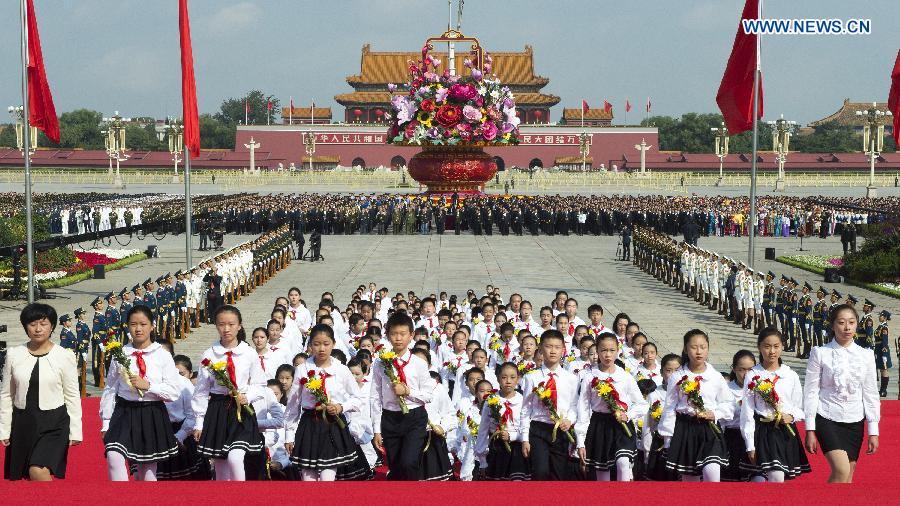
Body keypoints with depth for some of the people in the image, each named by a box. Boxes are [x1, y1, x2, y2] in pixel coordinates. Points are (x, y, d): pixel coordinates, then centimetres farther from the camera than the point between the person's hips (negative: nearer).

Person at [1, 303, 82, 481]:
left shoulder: (64, 356, -5)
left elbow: (72, 396, -1)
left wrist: (75, 431, -2)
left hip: (54, 422, -4)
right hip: (22, 421, 4)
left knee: (38, 471, -21)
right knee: (19, 476, 9)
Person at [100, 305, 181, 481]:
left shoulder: (163, 356, -2)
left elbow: (174, 392, -5)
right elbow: (110, 390, 7)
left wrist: (148, 386, -17)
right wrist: (106, 423, 6)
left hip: (153, 416, 0)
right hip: (124, 413, 0)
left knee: (148, 472, 9)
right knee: (114, 458, -23)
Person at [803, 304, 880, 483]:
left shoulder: (866, 355, 4)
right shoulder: (820, 353, -4)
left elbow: (871, 393, 7)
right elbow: (811, 391, -3)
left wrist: (873, 431, 6)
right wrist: (810, 430, -6)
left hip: (854, 421, 4)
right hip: (827, 420, -4)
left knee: (848, 476, 5)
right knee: (841, 471, -21)